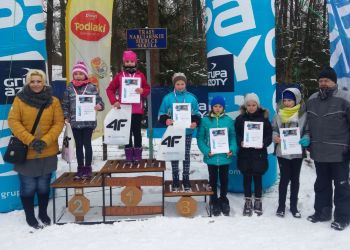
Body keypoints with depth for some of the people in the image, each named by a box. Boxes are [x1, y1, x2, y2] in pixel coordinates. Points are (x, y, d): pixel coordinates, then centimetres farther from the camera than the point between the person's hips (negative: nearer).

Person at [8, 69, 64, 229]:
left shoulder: (53, 101, 0)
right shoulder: (19, 99, -3)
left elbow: (59, 123, -3)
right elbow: (13, 122, -8)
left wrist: (45, 141, -15)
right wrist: (30, 140, -19)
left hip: (48, 153, 1)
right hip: (25, 152, -1)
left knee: (44, 185, 14)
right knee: (28, 186, 7)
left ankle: (43, 213, 34)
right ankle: (30, 216, 27)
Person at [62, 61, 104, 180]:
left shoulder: (91, 87, -3)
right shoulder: (69, 88, 5)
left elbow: (99, 100, -3)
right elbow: (65, 104, 10)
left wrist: (99, 106, -25)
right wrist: (66, 116, 1)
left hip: (88, 121, -3)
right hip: (75, 122, 3)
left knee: (87, 144, 3)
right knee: (78, 145, 12)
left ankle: (88, 168, 16)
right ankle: (80, 168, 22)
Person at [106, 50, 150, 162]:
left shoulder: (140, 75, 3)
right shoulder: (119, 75, 2)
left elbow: (147, 89, 6)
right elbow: (110, 89, 4)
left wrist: (142, 91, -17)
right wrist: (114, 101, -9)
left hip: (137, 109, 0)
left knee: (137, 132, 6)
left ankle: (138, 154, 14)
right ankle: (129, 154, 15)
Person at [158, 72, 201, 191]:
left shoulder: (191, 98, 1)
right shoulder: (168, 98, -2)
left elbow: (197, 114, 7)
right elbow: (161, 114, 1)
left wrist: (195, 122, -12)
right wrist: (166, 120, -19)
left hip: (187, 132, 1)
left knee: (186, 156, 8)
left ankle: (186, 180, 18)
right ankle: (175, 181, 17)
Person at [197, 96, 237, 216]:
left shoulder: (229, 120, -1)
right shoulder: (205, 120, -4)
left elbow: (233, 136, 1)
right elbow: (200, 138, -4)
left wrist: (232, 150, -14)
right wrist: (206, 151, -15)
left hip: (225, 156, 1)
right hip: (211, 157, -1)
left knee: (224, 179, 15)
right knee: (213, 179, 12)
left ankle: (223, 200, 33)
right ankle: (214, 201, 27)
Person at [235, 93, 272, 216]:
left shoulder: (263, 117, 1)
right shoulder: (240, 118, 3)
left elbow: (269, 134, 0)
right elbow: (236, 135, 2)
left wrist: (264, 143, -16)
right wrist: (240, 143, -16)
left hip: (259, 154, -1)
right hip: (244, 154, 1)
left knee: (258, 177, 7)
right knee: (247, 177, 9)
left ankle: (258, 201, 22)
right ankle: (248, 201, 22)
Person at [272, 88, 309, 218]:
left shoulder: (303, 114, -3)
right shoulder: (279, 114, 3)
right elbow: (273, 129, 8)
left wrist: (306, 138, -20)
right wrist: (275, 136, -12)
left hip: (297, 152, 0)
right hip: (282, 151, 0)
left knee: (295, 179, 12)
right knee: (284, 178, 4)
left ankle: (294, 206, 25)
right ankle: (281, 206, 17)